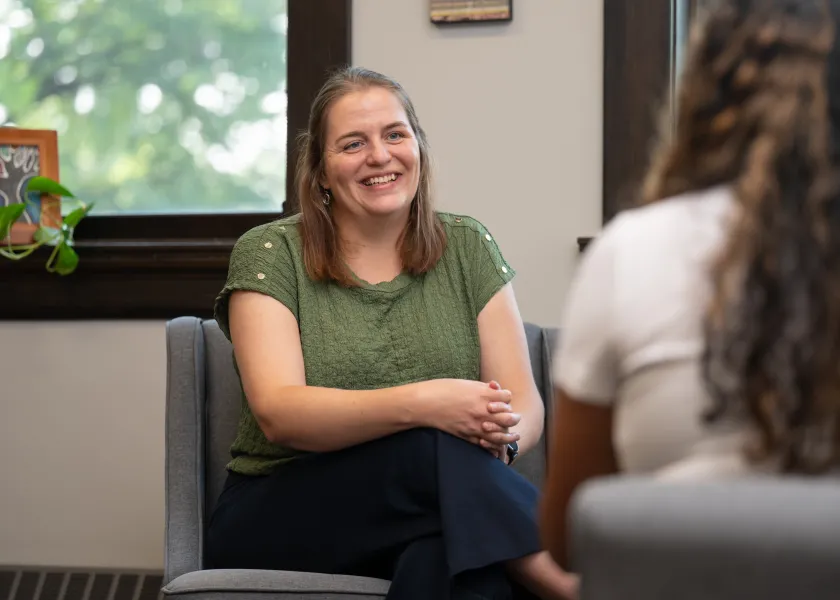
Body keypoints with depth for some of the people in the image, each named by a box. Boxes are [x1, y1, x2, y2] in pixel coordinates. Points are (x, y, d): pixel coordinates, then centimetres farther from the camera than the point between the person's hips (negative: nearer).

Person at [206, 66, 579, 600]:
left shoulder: (467, 248, 10)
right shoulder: (270, 255, 1)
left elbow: (526, 405, 4)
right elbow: (277, 413, -14)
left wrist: (501, 435, -23)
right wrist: (421, 404, -30)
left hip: (426, 510, 1)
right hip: (282, 514, -1)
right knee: (430, 450, -32)